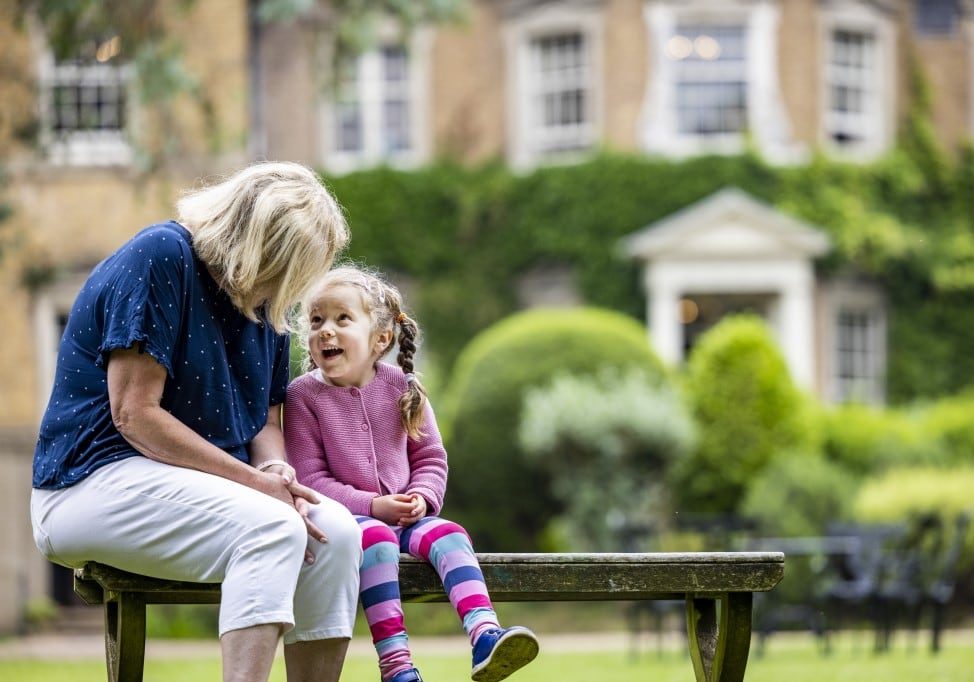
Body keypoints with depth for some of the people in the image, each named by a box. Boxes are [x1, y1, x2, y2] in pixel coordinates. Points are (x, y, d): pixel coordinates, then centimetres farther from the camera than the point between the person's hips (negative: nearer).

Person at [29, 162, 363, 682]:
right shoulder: (160, 256, -13)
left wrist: (277, 474, -10)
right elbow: (135, 414, -18)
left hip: (210, 483, 8)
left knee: (334, 529, -17)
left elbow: (265, 421, 15)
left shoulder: (265, 303, 12)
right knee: (272, 529, -30)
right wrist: (253, 480, -20)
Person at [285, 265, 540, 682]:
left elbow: (430, 457, 11)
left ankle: (485, 637, -42)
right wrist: (372, 506, -19)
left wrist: (422, 498, -11)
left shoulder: (401, 388, 5)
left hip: (406, 518, 4)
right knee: (376, 539, -34)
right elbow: (309, 477, -9)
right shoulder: (303, 395, -4)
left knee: (449, 534, -24)